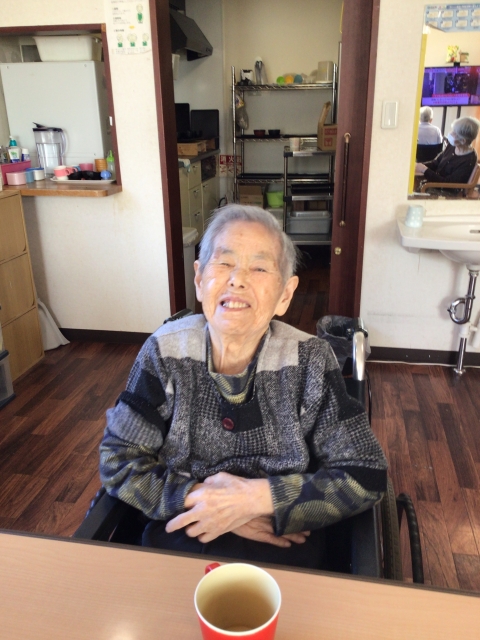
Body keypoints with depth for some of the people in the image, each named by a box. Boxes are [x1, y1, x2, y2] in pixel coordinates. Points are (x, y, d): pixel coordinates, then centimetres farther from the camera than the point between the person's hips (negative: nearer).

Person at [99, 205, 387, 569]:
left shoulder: (310, 362, -9)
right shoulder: (165, 352, -6)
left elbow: (365, 476, -8)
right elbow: (118, 461, -3)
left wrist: (256, 498, -17)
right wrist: (201, 499, -15)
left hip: (282, 545, 0)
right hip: (178, 535, 1)